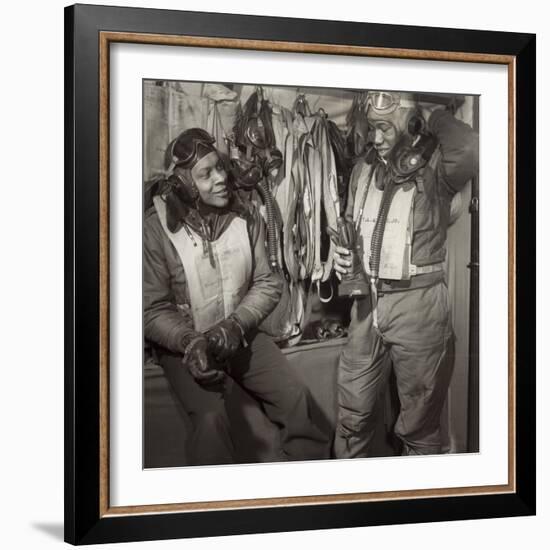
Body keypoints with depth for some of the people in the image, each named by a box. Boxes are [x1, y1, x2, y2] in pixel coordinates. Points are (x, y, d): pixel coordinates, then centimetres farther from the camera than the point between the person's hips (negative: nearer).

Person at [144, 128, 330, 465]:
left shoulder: (247, 216, -5)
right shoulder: (157, 229, -16)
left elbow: (267, 284, -1)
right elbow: (153, 310, -12)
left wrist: (235, 325, -17)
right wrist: (190, 342, -27)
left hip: (240, 334, 3)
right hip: (184, 342, -3)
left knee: (296, 398, -13)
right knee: (211, 417, -27)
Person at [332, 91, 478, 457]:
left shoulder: (434, 167, -10)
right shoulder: (364, 170, 9)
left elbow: (470, 150, -35)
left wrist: (431, 115, -18)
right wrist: (344, 256, 0)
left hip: (418, 303, -5)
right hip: (366, 301, 5)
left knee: (419, 421, 6)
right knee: (352, 413, 12)